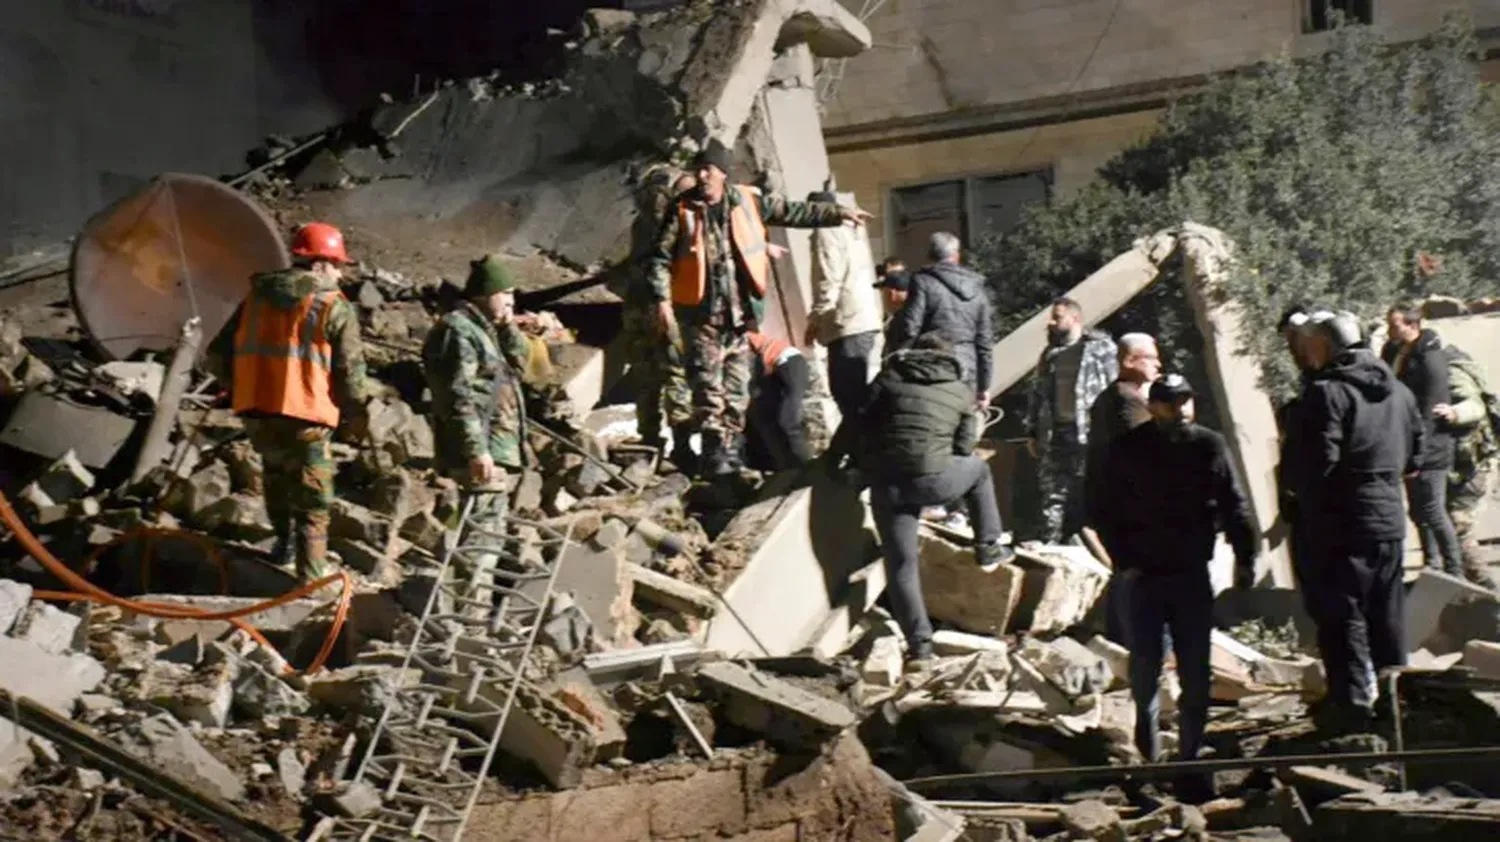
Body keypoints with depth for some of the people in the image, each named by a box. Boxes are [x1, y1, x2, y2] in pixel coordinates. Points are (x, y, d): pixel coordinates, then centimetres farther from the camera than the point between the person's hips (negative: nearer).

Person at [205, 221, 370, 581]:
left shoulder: (257, 297, 11)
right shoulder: (335, 307, -4)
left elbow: (218, 356, 13)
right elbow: (350, 373, -6)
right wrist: (358, 418, 10)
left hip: (256, 414, 5)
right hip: (305, 420, -5)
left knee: (277, 468, 34)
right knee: (313, 508, 5)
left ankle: (285, 538, 35)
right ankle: (309, 581, 1)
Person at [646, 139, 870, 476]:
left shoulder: (748, 201, 4)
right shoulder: (682, 210, -1)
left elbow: (794, 212, 10)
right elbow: (661, 258, -1)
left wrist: (837, 213, 9)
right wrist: (662, 299, -10)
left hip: (740, 312, 2)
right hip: (701, 314, -2)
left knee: (737, 385, 6)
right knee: (708, 386, -2)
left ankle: (731, 448, 14)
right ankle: (715, 451, 2)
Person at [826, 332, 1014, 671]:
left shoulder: (890, 378, 11)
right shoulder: (961, 391, 13)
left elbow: (857, 424, 6)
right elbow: (964, 447, 12)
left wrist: (834, 457, 17)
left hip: (886, 483, 1)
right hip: (933, 479, -1)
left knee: (900, 564, 7)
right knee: (979, 470, 32)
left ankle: (919, 645, 0)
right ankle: (988, 549, 34)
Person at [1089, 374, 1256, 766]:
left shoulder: (1210, 447, 2)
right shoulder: (1126, 450, -2)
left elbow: (1234, 506, 6)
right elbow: (1103, 512, 3)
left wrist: (1244, 558, -1)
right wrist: (1123, 562, -4)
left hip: (1192, 575, 1)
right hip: (1141, 574, -1)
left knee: (1195, 667, 1)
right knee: (1145, 660, -3)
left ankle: (1191, 748, 12)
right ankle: (1147, 728, 24)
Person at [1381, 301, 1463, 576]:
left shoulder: (1431, 358, -17)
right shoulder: (1393, 353, 8)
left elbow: (1430, 412, -20)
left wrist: (1417, 455, -21)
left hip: (1429, 450, -8)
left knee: (1433, 511, -5)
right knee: (1419, 512, 13)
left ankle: (1455, 571, 6)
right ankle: (1433, 567, 24)